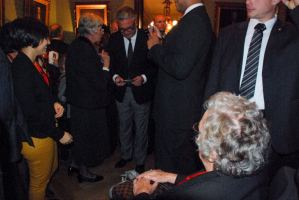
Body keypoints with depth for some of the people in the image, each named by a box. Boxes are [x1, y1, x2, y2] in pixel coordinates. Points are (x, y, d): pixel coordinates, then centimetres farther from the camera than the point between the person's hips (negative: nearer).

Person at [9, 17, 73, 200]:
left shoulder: (32, 63, 5)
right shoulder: (21, 69, -26)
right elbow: (31, 113, -26)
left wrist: (53, 103, -3)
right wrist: (59, 135, -18)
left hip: (45, 133, 10)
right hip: (36, 138, -10)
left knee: (52, 168, 30)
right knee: (39, 180, 14)